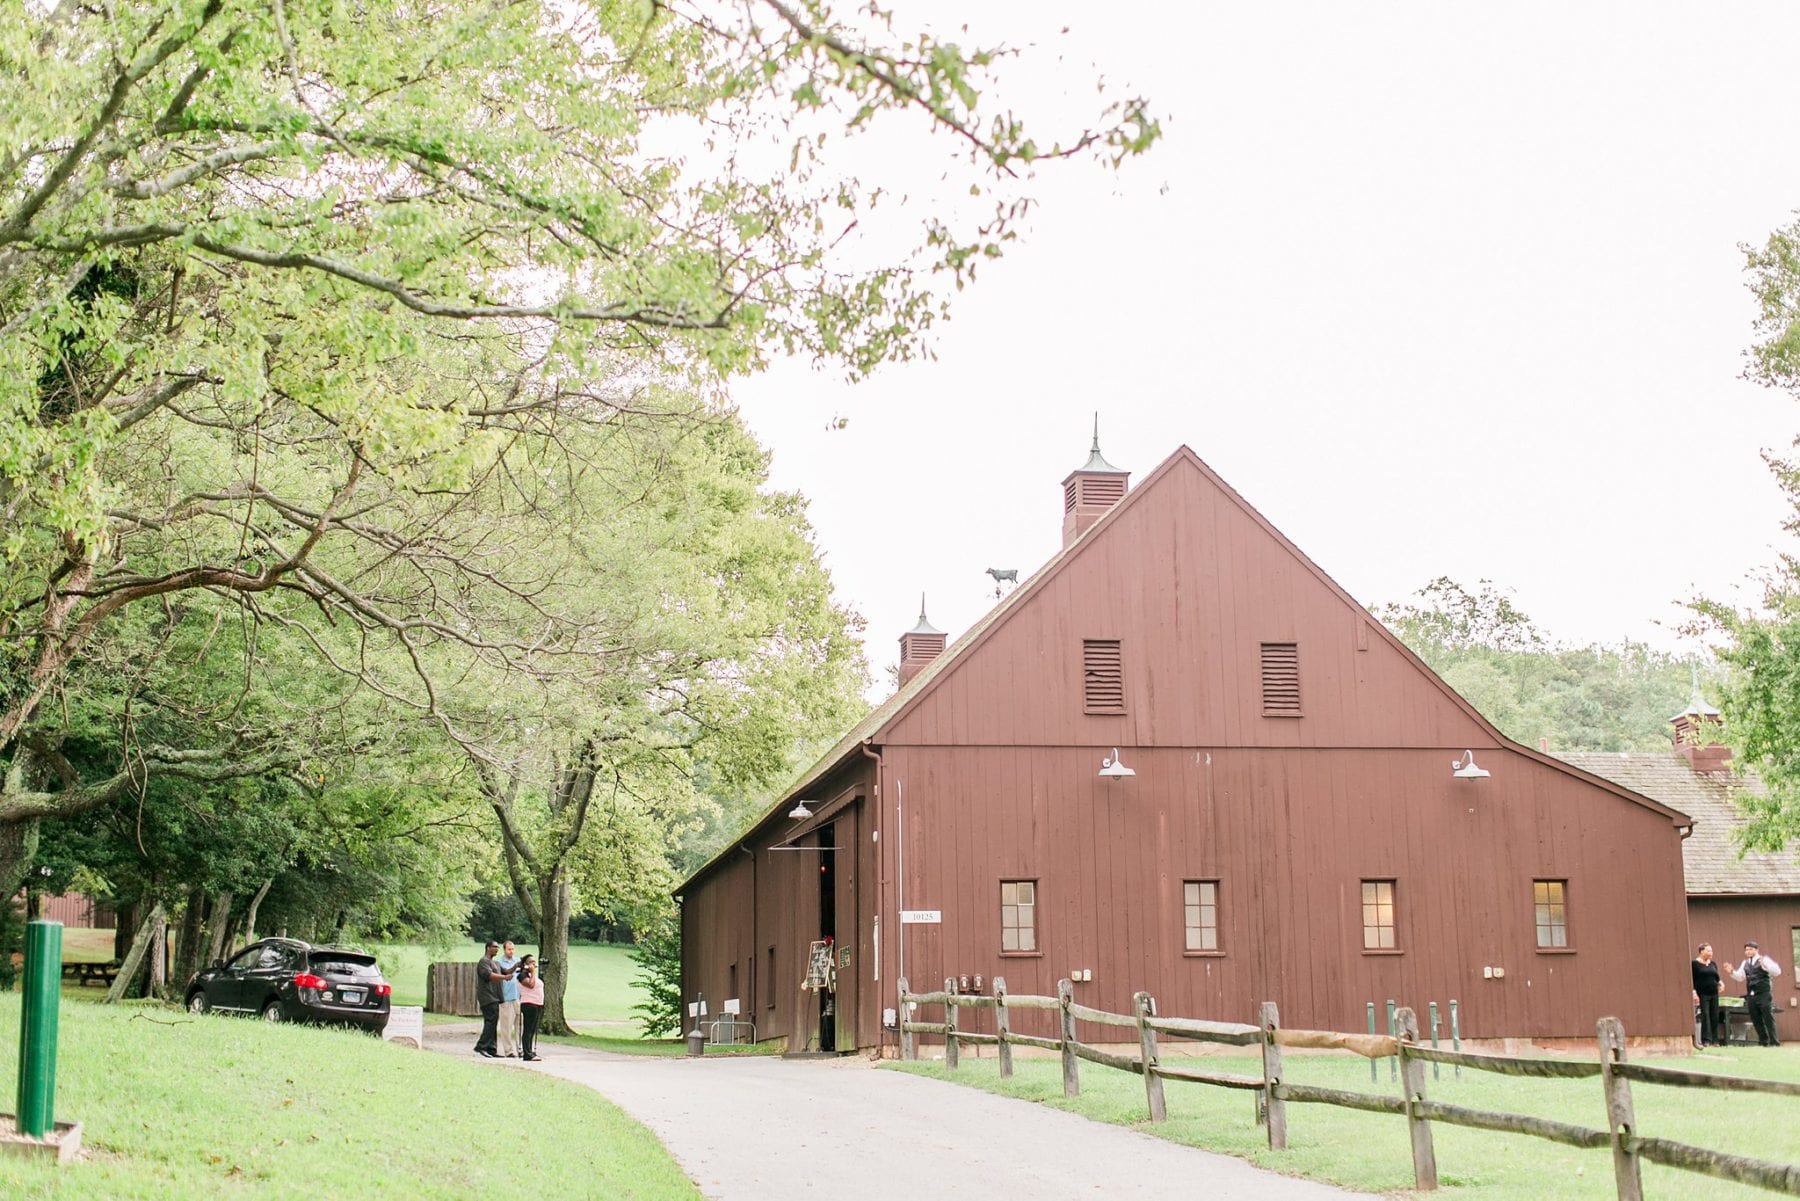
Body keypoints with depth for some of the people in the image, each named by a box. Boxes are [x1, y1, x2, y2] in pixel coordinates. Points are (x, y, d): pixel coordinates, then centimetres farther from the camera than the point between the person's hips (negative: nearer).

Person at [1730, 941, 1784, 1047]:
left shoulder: (1764, 960, -4)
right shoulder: (1745, 963, 16)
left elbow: (1777, 971, -16)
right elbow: (1740, 977, 23)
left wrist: (1764, 963, -28)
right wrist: (1732, 972, 5)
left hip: (1763, 994, -7)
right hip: (1751, 995, 7)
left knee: (1768, 1018, -6)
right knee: (1756, 1019, 7)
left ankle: (1773, 1041, -2)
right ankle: (1763, 1040, 15)